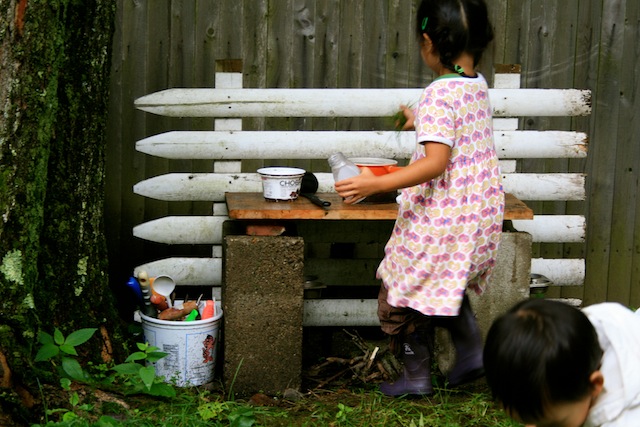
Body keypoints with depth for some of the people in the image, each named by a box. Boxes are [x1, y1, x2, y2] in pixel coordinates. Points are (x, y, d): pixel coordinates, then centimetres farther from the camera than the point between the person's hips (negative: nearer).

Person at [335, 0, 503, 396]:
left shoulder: (439, 95, -22)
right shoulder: (479, 85, 4)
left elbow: (436, 162, -30)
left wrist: (377, 184, -36)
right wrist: (423, 123, 38)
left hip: (440, 216, -8)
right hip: (481, 213, 8)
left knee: (408, 290, 10)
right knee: (448, 284, 28)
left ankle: (416, 375, 20)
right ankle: (472, 349, 22)